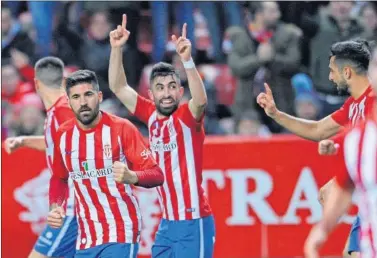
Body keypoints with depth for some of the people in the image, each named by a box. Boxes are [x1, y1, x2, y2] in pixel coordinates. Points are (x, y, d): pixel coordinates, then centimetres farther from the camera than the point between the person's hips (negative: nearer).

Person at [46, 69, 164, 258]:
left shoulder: (122, 128, -11)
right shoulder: (63, 135, 3)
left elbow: (156, 175, -14)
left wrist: (131, 177, -35)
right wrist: (54, 207, 1)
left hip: (120, 234, -5)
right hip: (85, 236, 5)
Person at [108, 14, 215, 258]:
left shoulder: (187, 116, -10)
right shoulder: (151, 115, 7)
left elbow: (201, 100, -32)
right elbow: (118, 87, 9)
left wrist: (187, 59, -45)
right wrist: (117, 48, -5)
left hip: (194, 222, -7)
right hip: (168, 222, 7)